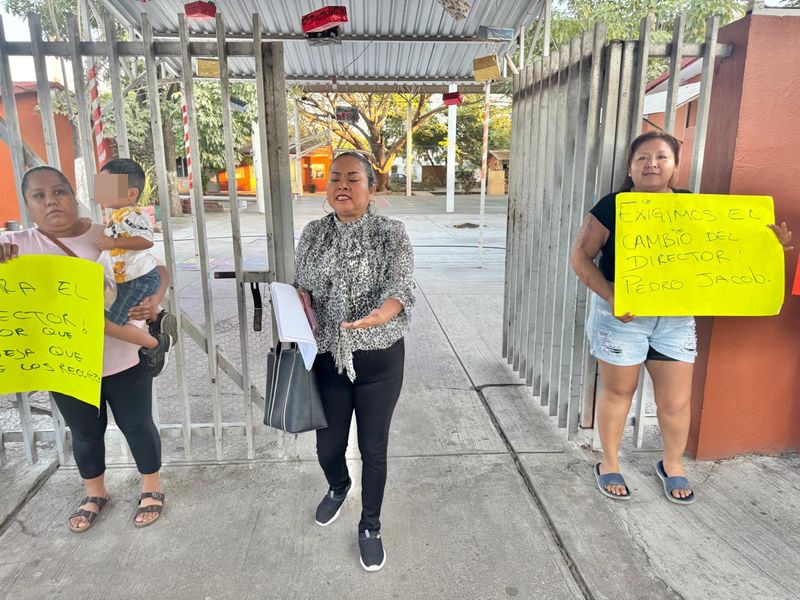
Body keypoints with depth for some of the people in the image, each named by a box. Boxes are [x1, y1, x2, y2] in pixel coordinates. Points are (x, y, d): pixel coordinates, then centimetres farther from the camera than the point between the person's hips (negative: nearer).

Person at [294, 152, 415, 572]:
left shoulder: (391, 234, -8)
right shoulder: (313, 234, 3)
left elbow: (401, 291, -17)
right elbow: (302, 287, 10)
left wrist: (376, 317, -38)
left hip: (379, 360, -2)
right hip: (328, 358, 3)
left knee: (374, 450, 10)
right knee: (328, 446, 15)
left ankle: (370, 528, 35)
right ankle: (338, 488, 52)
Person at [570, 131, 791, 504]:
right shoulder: (612, 207, -9)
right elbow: (581, 257, -10)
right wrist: (612, 297, -22)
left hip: (675, 318, 3)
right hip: (621, 314, -3)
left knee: (676, 401, 9)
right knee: (618, 391, 11)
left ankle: (673, 465, 36)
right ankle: (609, 464, 31)